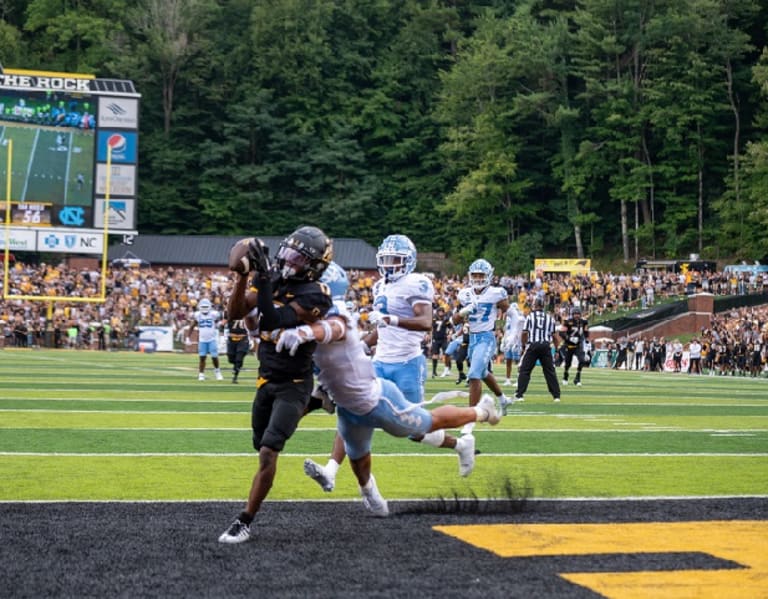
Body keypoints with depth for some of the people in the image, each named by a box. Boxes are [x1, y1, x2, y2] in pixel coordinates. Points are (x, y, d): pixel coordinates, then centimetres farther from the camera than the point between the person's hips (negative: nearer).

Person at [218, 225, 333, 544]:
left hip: (293, 385, -7)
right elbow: (236, 313, 0)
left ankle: (245, 521, -6)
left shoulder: (313, 296, -19)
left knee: (268, 452, -15)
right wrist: (242, 277, -13)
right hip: (267, 380, 7)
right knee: (262, 446, 18)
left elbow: (274, 321, -28)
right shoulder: (273, 281, 1)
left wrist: (263, 280, -31)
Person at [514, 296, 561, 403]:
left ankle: (519, 394, -1)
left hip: (532, 345, -2)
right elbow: (553, 335, 9)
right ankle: (556, 395, 10)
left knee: (524, 370, 3)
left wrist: (524, 346, 7)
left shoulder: (530, 316, -1)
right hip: (546, 346, 2)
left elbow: (524, 333, -5)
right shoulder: (550, 318, 8)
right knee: (550, 371, 10)